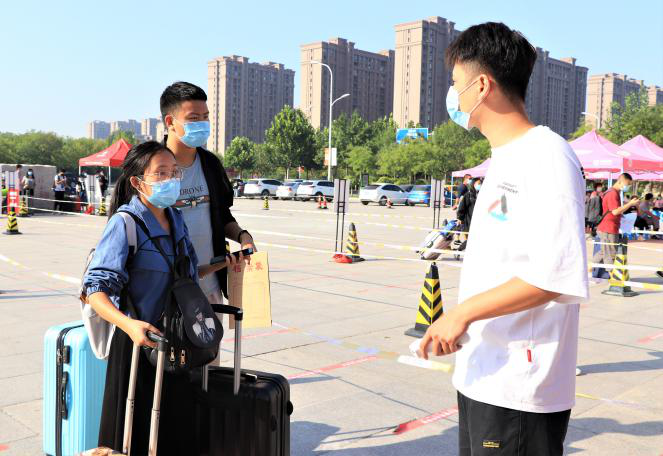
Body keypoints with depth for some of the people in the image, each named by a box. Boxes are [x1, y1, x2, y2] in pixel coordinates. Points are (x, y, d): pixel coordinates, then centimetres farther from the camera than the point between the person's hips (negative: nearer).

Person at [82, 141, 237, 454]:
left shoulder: (176, 219, 7)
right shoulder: (125, 222, -15)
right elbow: (95, 290, -21)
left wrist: (218, 266, 7)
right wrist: (129, 324, -36)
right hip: (138, 344, -6)